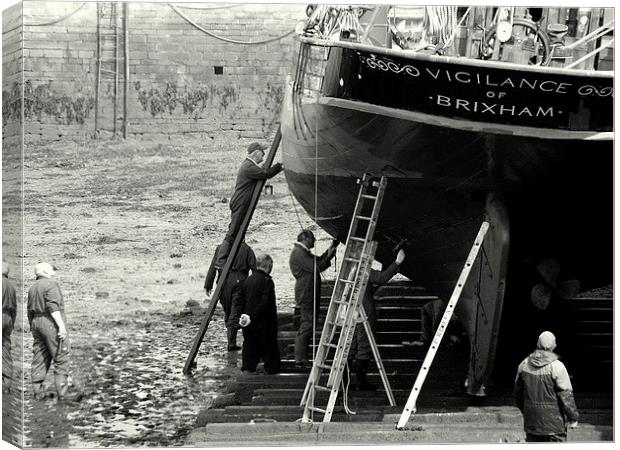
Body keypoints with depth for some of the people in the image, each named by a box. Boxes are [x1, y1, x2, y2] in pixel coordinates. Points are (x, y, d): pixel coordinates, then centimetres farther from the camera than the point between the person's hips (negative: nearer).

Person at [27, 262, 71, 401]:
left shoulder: (32, 288, 17)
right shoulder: (51, 284, -8)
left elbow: (30, 311, 18)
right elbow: (53, 306, -18)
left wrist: (33, 329, 23)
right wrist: (61, 325, -21)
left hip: (37, 322, 8)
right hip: (51, 322, -8)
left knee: (40, 359, 9)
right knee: (61, 359, -5)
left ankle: (37, 392, 7)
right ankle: (62, 394, -10)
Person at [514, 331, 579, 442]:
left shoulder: (524, 365, 1)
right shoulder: (557, 367, -15)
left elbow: (518, 393, 11)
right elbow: (566, 396, -14)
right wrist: (573, 417, -3)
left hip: (531, 421, 5)